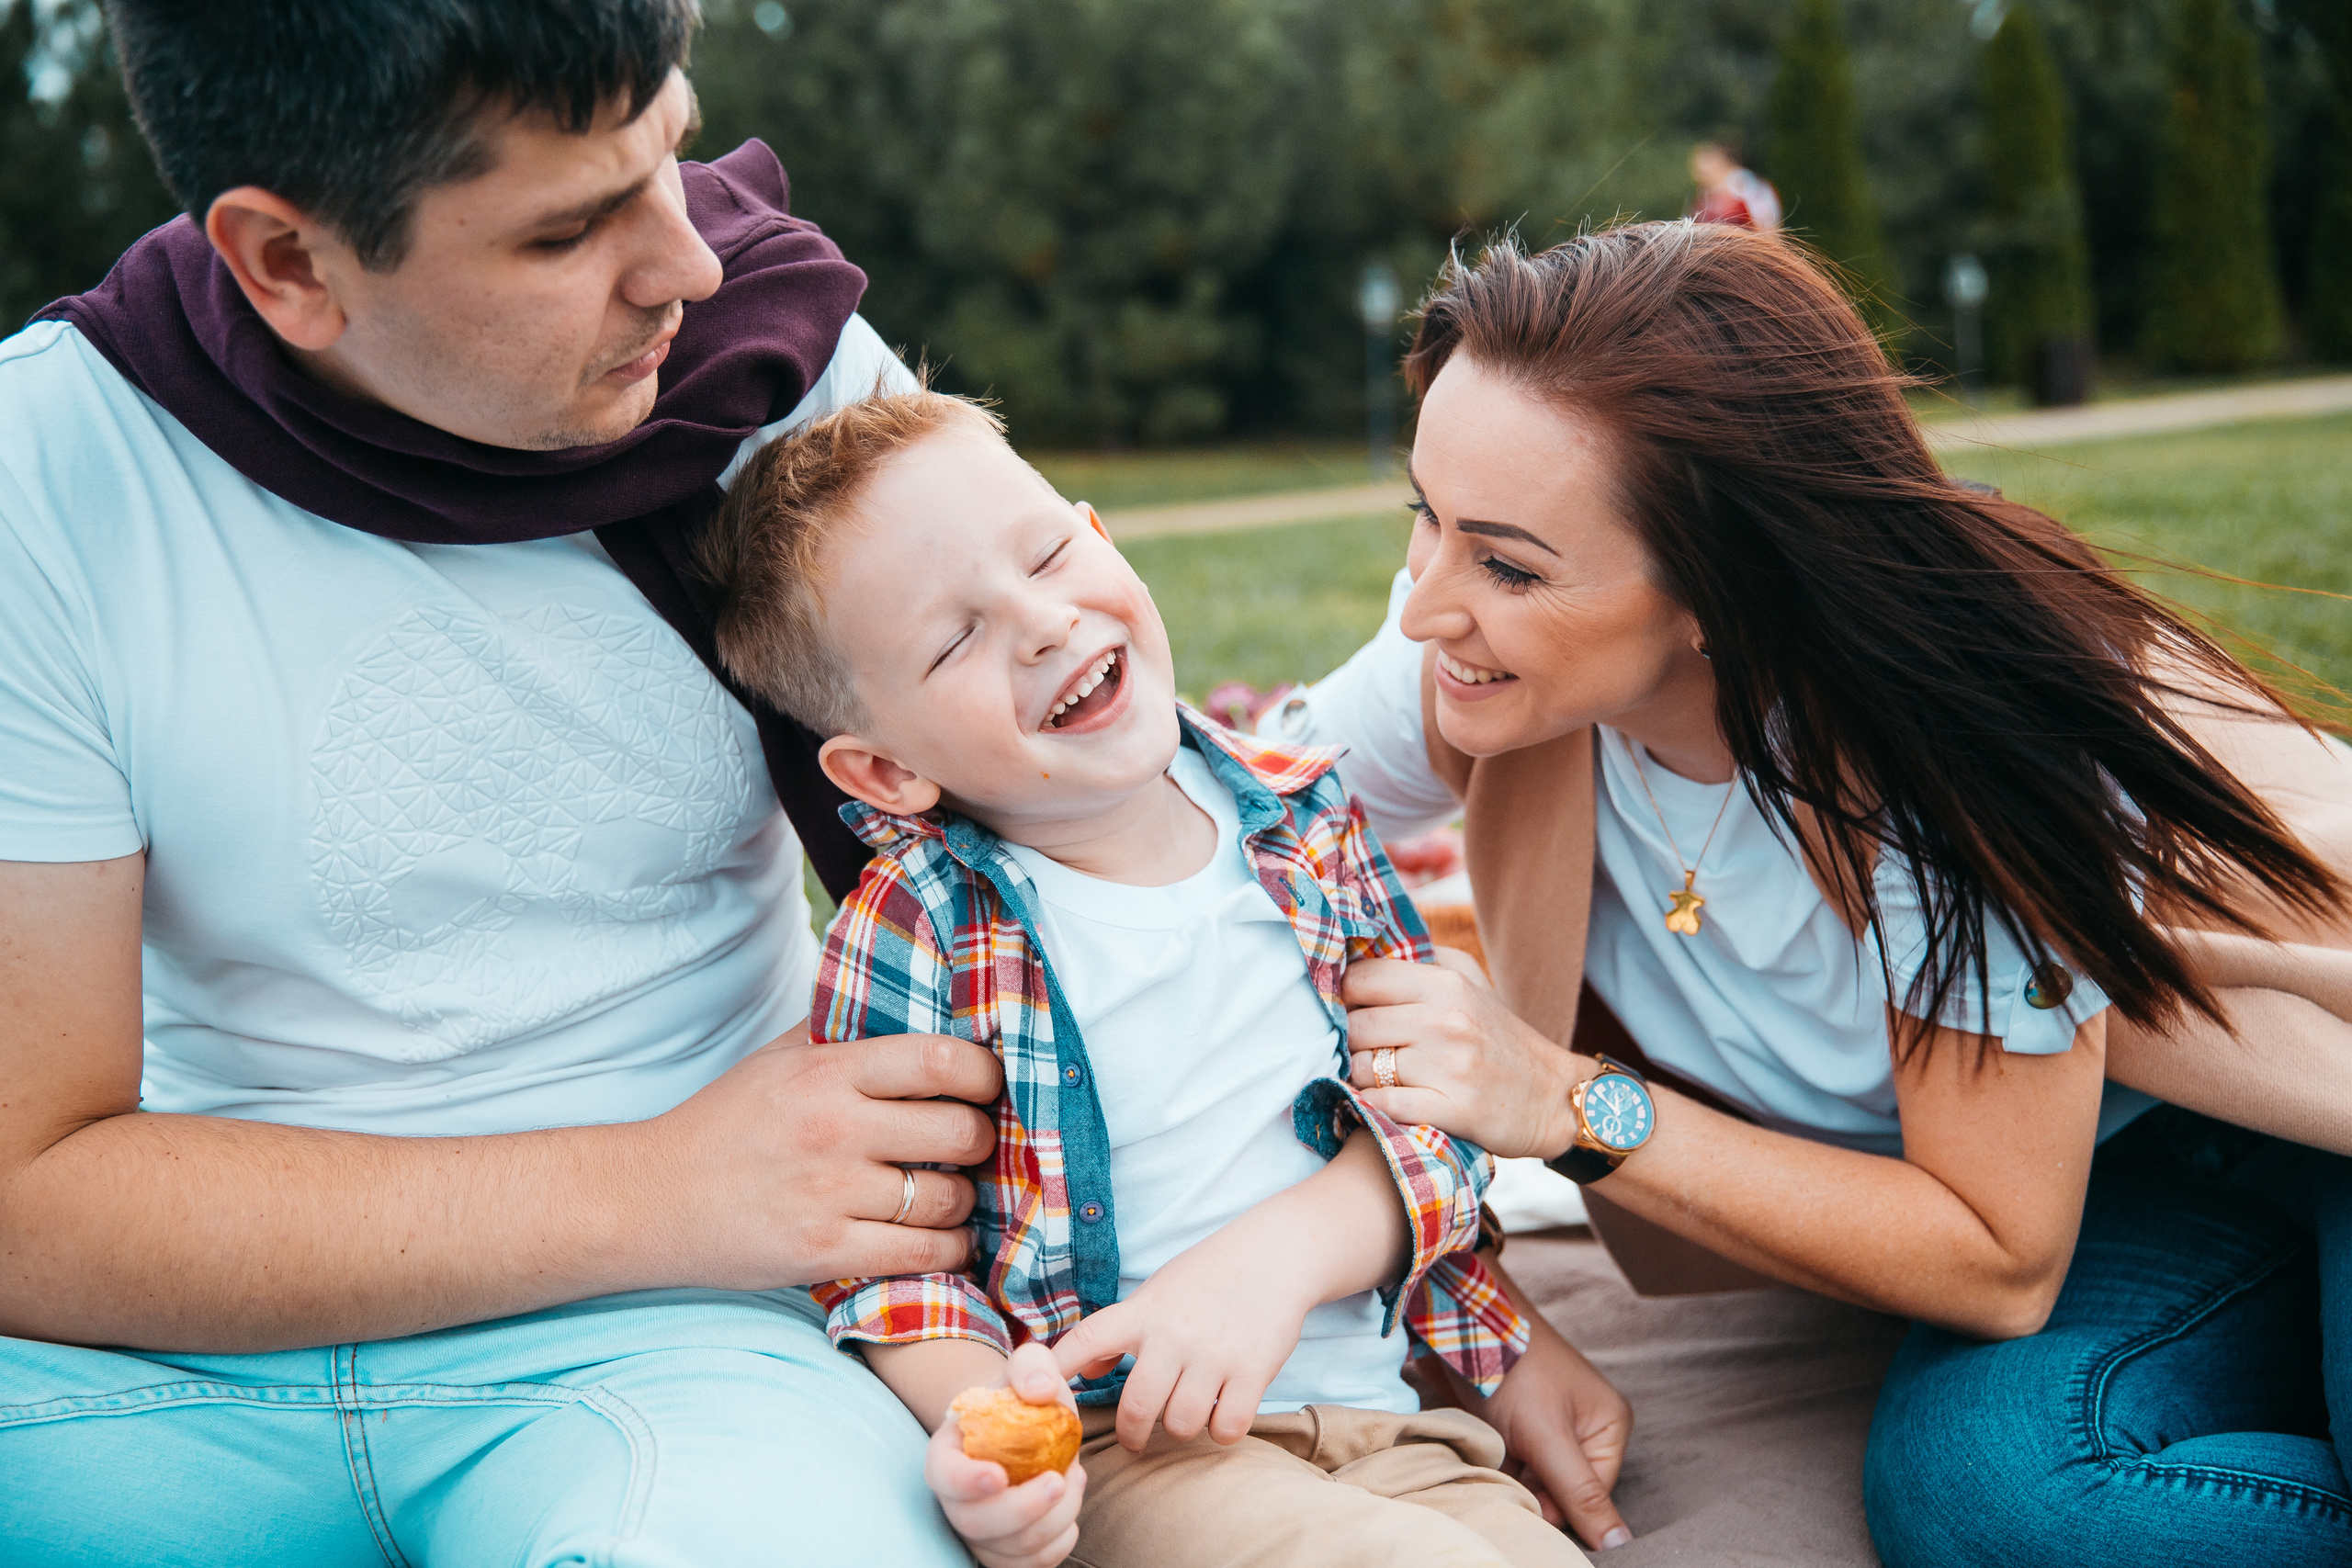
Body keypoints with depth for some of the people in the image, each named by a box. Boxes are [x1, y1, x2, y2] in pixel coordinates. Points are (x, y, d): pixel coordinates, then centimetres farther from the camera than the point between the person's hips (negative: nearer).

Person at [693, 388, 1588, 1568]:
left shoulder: (1304, 820, 5)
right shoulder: (913, 932, -7)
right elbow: (881, 1248, -5)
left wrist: (1283, 1251, -16)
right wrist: (970, 1410, -26)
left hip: (1385, 1422, 5)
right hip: (1111, 1451, -4)